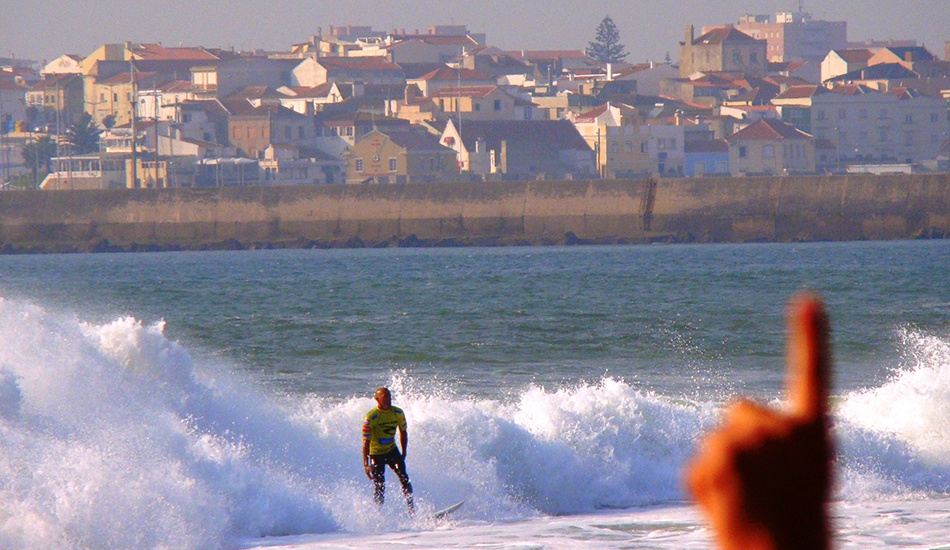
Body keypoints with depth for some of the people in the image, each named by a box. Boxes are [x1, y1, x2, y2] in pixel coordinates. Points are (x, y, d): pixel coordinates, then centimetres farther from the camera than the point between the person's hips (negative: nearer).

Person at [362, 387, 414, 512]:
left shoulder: (398, 413, -4)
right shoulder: (370, 418, -19)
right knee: (380, 488, -8)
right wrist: (366, 465, -24)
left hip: (392, 450, 4)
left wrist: (403, 454, 11)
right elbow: (366, 442, -19)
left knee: (404, 477, -12)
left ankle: (412, 510, -10)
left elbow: (403, 433, 11)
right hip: (376, 454, -4)